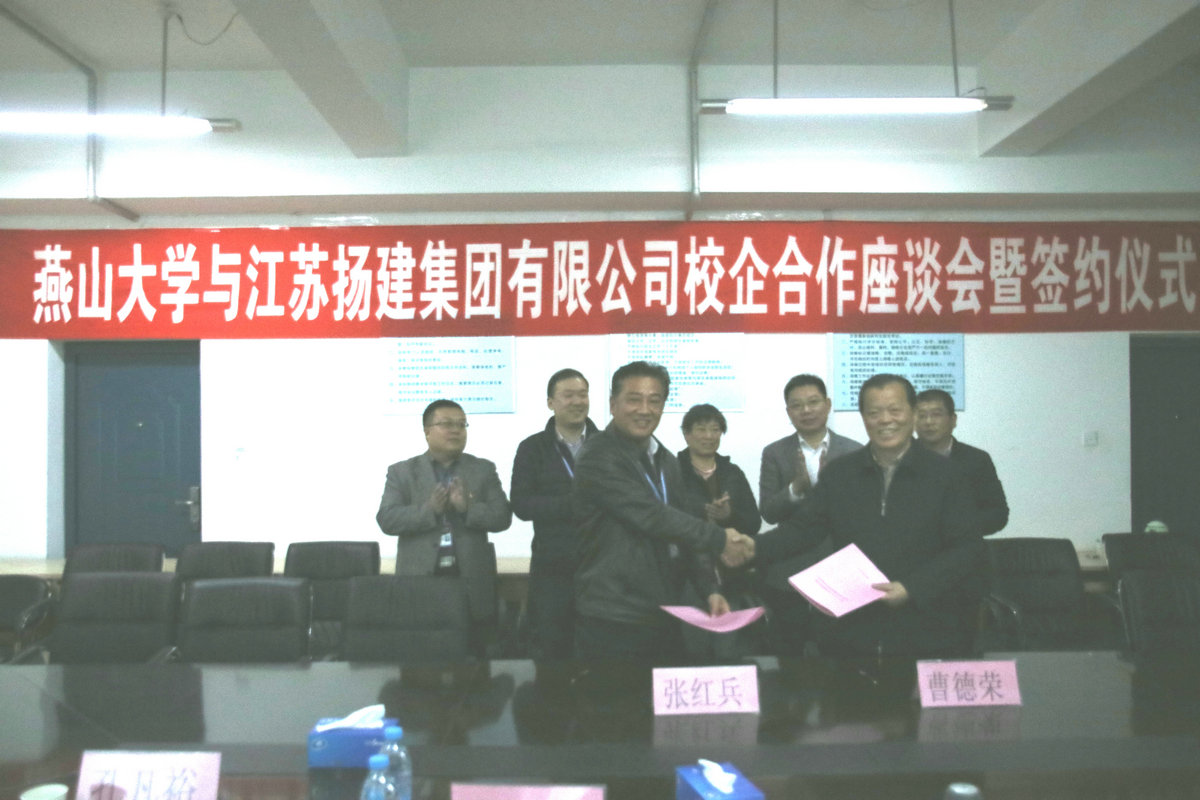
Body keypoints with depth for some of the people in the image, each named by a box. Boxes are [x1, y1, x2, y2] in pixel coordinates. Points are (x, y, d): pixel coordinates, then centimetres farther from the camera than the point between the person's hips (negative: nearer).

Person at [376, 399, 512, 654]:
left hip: (471, 582, 1)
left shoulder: (484, 470, 11)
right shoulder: (401, 472, 8)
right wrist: (430, 510, -17)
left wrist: (468, 507, -16)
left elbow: (502, 517, 3)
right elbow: (386, 519, -3)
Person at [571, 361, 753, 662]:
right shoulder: (597, 459, -12)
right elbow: (650, 516, -20)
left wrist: (709, 589, 3)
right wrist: (718, 540, -15)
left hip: (664, 617, 8)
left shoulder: (665, 461, 15)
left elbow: (682, 529, 16)